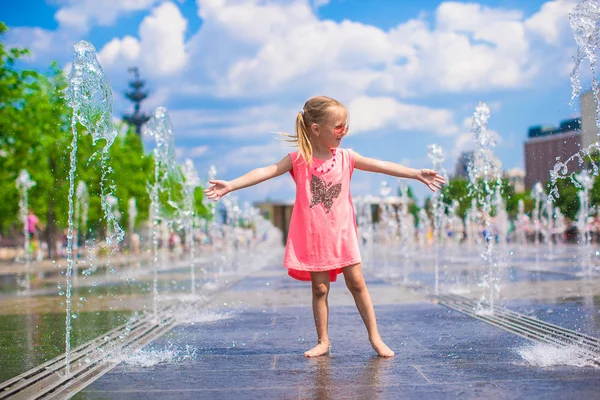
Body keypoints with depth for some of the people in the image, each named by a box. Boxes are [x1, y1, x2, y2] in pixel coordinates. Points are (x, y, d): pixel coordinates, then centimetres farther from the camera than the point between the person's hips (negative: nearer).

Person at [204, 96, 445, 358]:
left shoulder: (346, 157, -1)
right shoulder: (299, 159, -9)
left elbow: (382, 166, -2)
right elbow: (266, 172, -17)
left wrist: (417, 174, -8)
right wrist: (230, 185, -27)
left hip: (342, 235, 2)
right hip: (313, 237, -2)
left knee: (357, 283, 5)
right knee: (320, 288, 5)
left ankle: (375, 337, 14)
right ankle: (323, 341, 16)